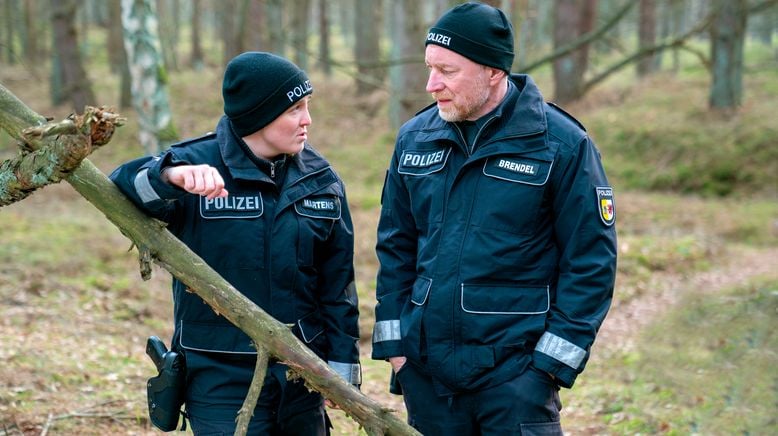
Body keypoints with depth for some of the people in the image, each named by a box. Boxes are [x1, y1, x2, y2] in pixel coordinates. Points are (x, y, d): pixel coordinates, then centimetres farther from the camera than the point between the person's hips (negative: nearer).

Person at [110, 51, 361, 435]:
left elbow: (337, 283, 7)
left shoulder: (320, 180, 3)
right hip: (222, 377, -4)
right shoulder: (195, 164, -9)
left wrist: (343, 366, 5)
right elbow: (120, 189, -26)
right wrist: (170, 176, -46)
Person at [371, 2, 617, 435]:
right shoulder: (414, 139, 5)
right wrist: (393, 343, 7)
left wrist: (552, 362, -11)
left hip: (515, 374, -4)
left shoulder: (562, 144, -9)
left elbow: (591, 262, -7)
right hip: (424, 366, 5)